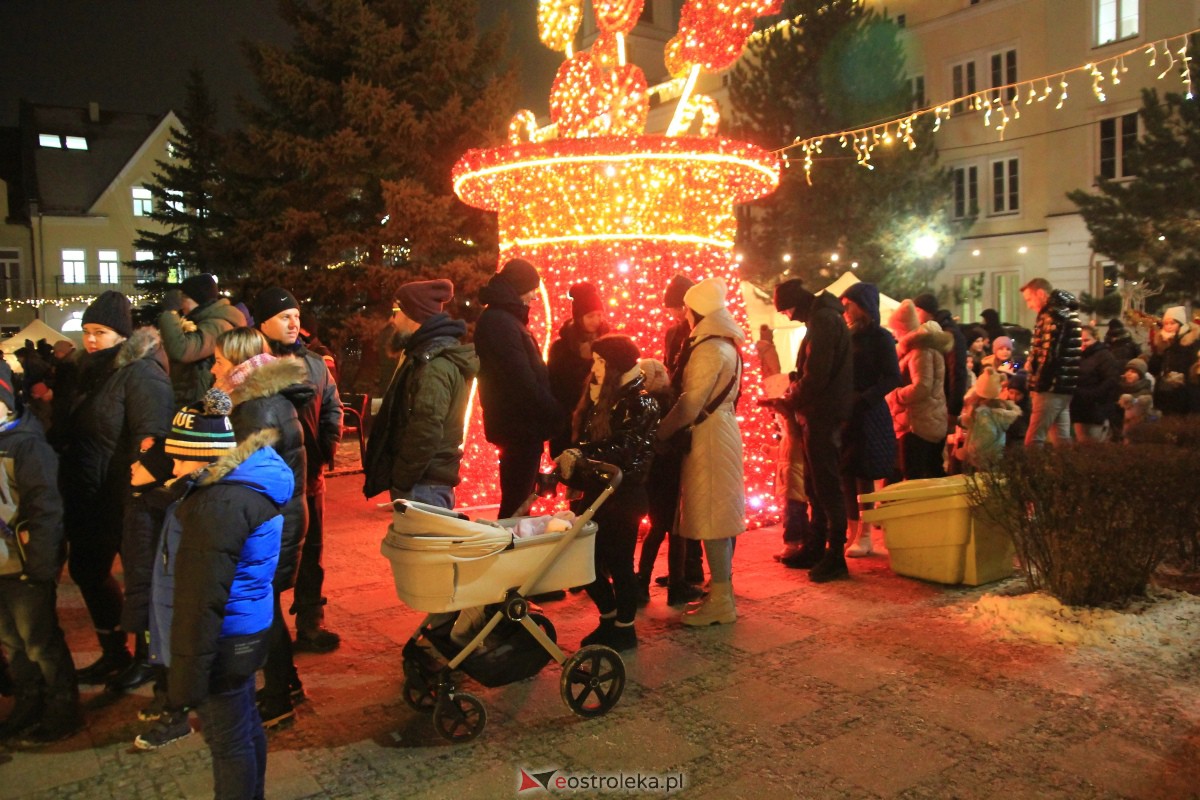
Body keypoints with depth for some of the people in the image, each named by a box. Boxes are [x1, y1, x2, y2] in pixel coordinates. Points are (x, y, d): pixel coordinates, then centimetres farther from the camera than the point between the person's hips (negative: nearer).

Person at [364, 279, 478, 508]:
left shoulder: (434, 363, -19)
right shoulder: (433, 354, 14)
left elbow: (426, 432, -25)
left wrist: (401, 481, -16)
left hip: (423, 485, -10)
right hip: (430, 480, 10)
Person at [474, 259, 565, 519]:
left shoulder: (504, 318, 16)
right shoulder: (499, 322, -16)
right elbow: (522, 379, -22)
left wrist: (551, 413, 12)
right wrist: (555, 414, -13)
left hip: (521, 424, 10)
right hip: (520, 426, -10)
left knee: (517, 500, 16)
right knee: (516, 504, -3)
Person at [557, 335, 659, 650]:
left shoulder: (640, 402, -12)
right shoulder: (601, 397, 12)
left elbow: (624, 455, -20)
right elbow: (584, 441, 14)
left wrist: (579, 461, -19)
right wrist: (571, 461, -4)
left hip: (623, 496, -7)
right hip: (597, 493, 7)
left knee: (618, 562, 2)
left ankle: (624, 629, 19)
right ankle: (608, 619, 29)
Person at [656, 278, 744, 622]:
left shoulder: (708, 349, -16)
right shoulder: (726, 345, 15)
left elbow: (691, 403, -20)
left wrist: (660, 431, -10)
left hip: (708, 437, -10)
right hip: (723, 429, 10)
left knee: (710, 516, -6)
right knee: (719, 514, 15)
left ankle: (721, 601, -1)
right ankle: (721, 590, 25)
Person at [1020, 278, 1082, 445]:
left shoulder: (1053, 314, -13)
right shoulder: (1066, 311, 18)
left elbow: (1049, 355, -18)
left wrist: (1037, 384, -6)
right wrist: (1033, 362, 10)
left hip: (1052, 386, -10)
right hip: (1063, 385, 10)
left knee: (1033, 440, -8)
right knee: (1061, 439, 12)